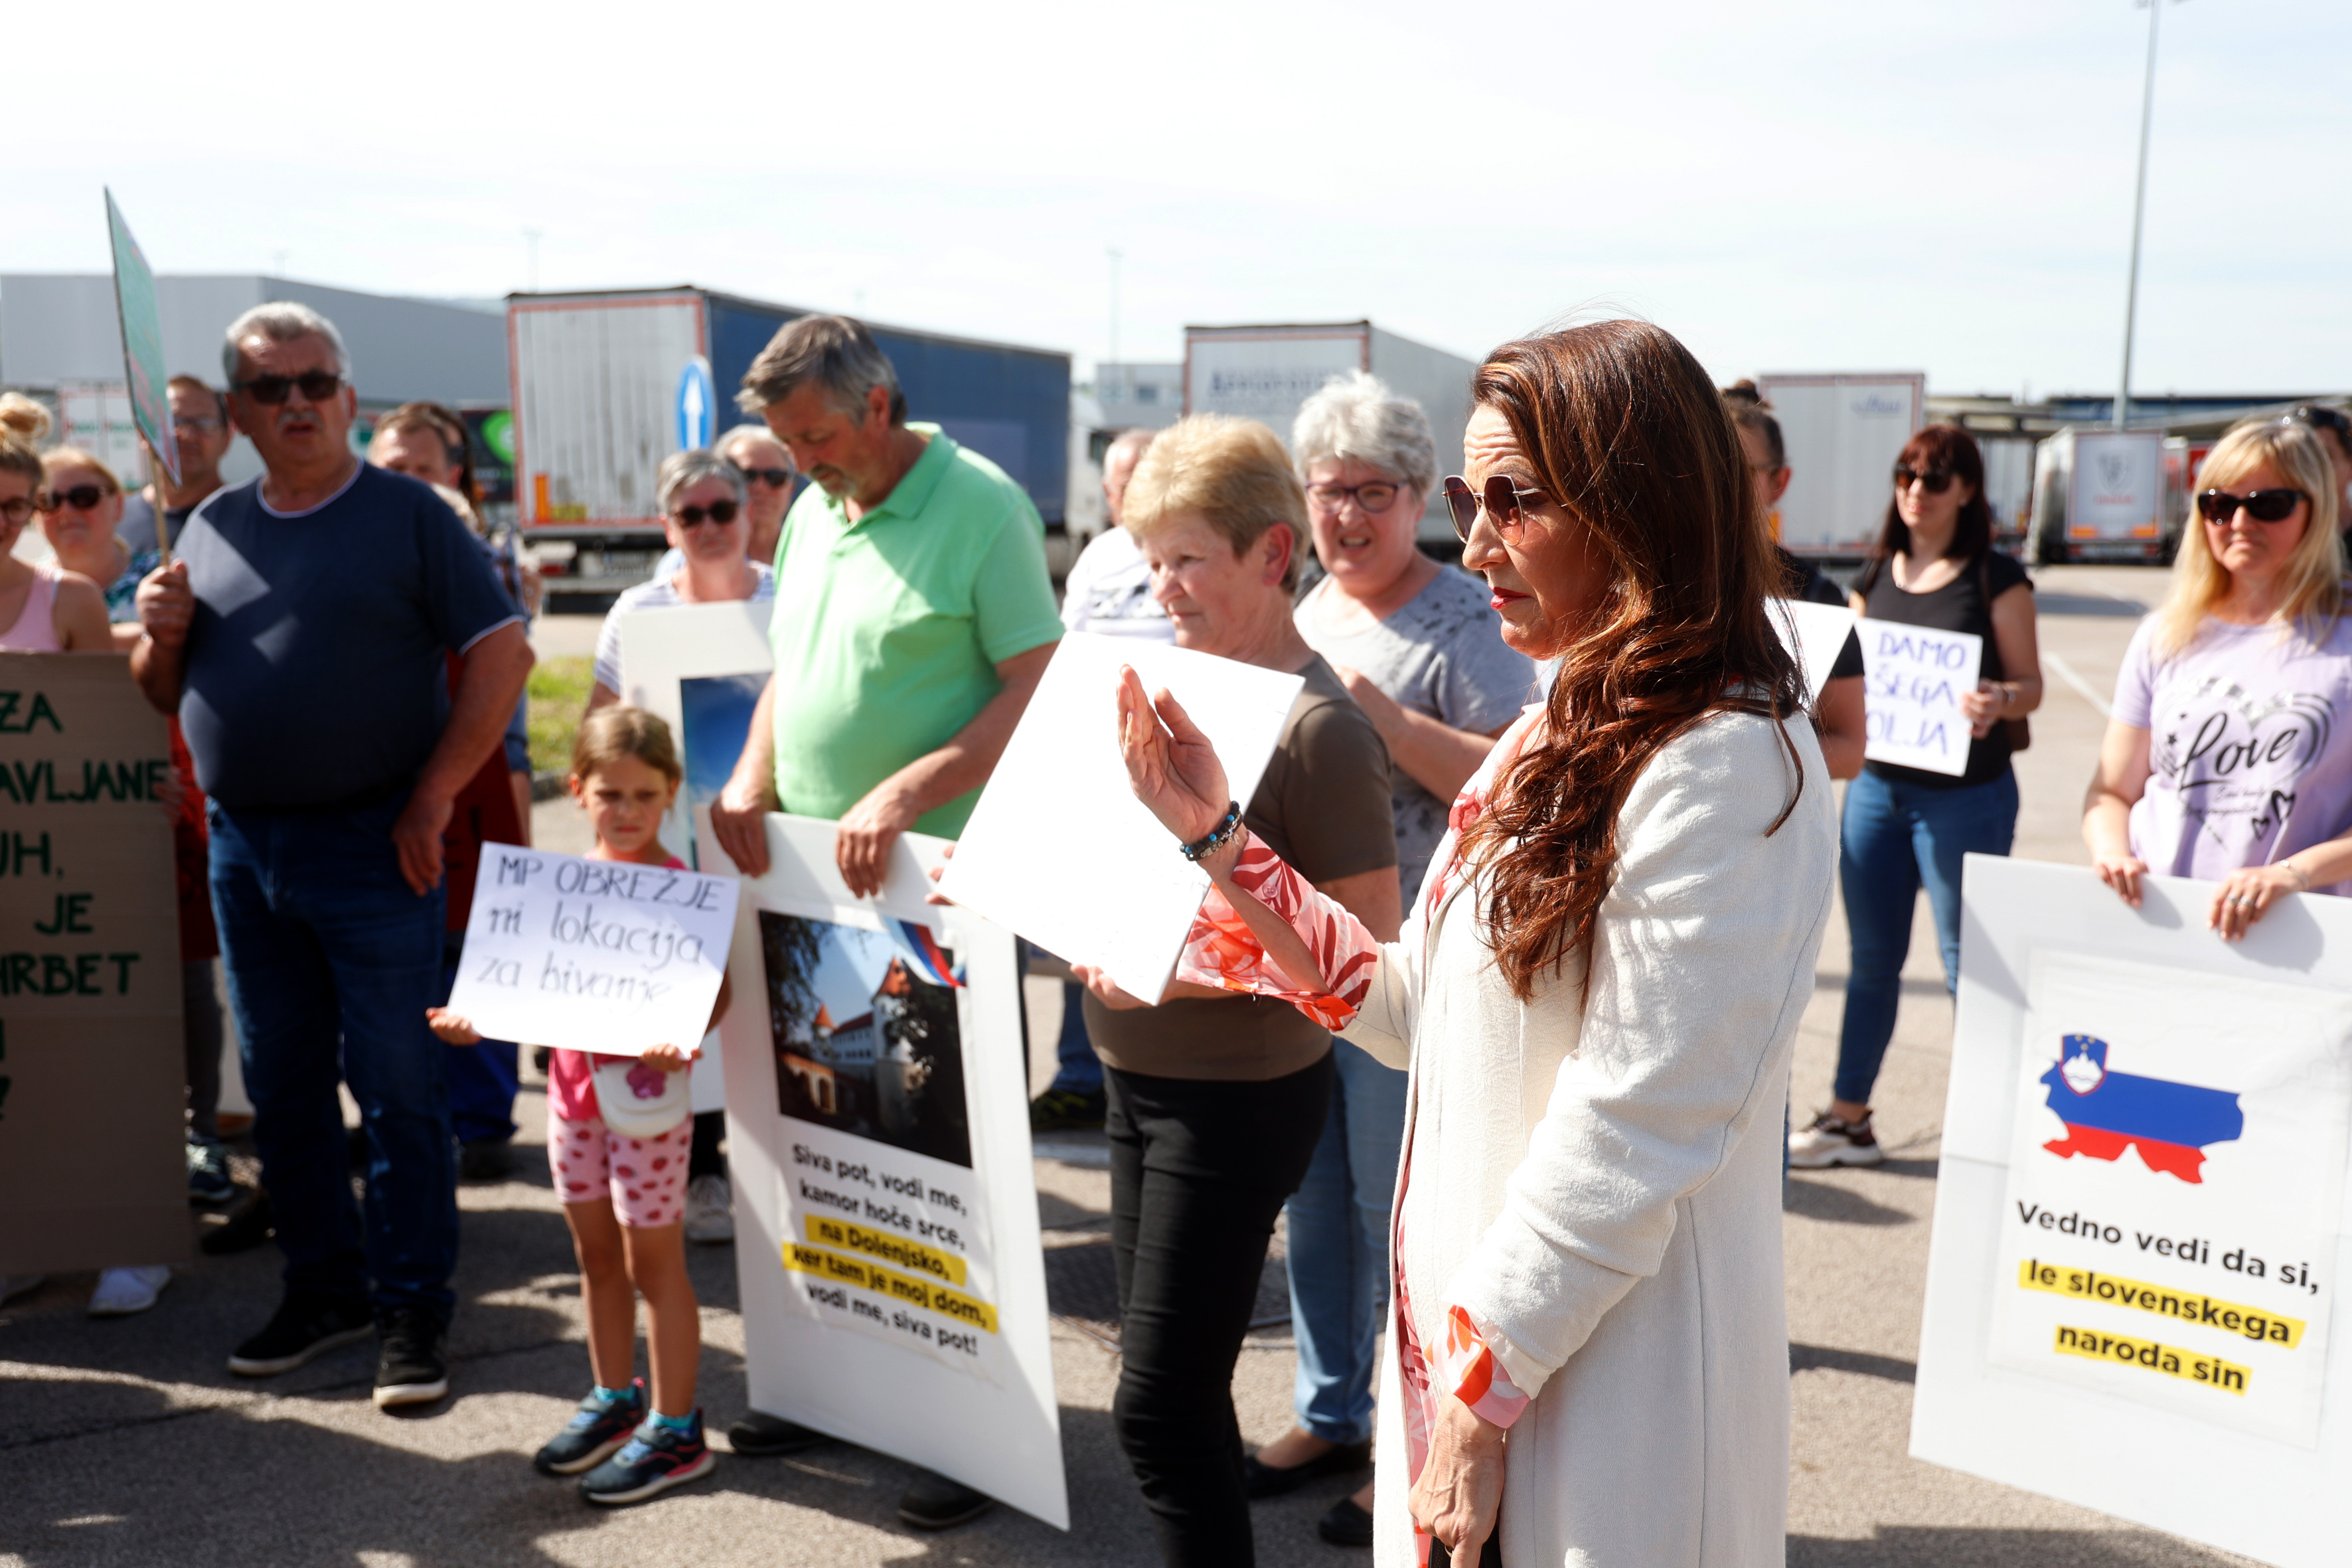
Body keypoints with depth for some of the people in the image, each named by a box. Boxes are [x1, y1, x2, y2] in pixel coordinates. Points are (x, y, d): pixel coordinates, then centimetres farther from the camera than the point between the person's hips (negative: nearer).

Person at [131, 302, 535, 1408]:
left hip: (369, 847, -5)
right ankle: (323, 1285, 29)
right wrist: (159, 634, -3)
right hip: (242, 846, 6)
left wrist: (432, 799, -13)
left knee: (395, 1086, 1)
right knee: (282, 1086, 13)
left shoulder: (407, 514, -4)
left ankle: (412, 1306, 13)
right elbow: (165, 694, 19)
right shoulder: (213, 528, 12)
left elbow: (500, 655, -10)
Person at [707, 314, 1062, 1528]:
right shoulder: (813, 512, 13)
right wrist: (751, 782, 3)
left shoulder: (981, 507, -10)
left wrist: (901, 797, -24)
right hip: (810, 880, 7)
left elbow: (1036, 693, -15)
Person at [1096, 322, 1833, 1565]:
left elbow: (1624, 1138, -22)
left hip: (1601, 1393, -8)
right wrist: (1215, 836, 5)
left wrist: (1481, 1403, -17)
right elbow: (1419, 1011, 8)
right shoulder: (1556, 738, 8)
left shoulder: (1724, 766, -21)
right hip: (1472, 1333, 8)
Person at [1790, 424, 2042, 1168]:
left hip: (1967, 795, -5)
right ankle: (1848, 1119, 22)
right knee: (1872, 958, 12)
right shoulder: (1874, 576, 9)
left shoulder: (1997, 578, -5)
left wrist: (1998, 702, -27)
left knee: (1967, 962, 2)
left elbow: (2030, 684, -5)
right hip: (1877, 786, 5)